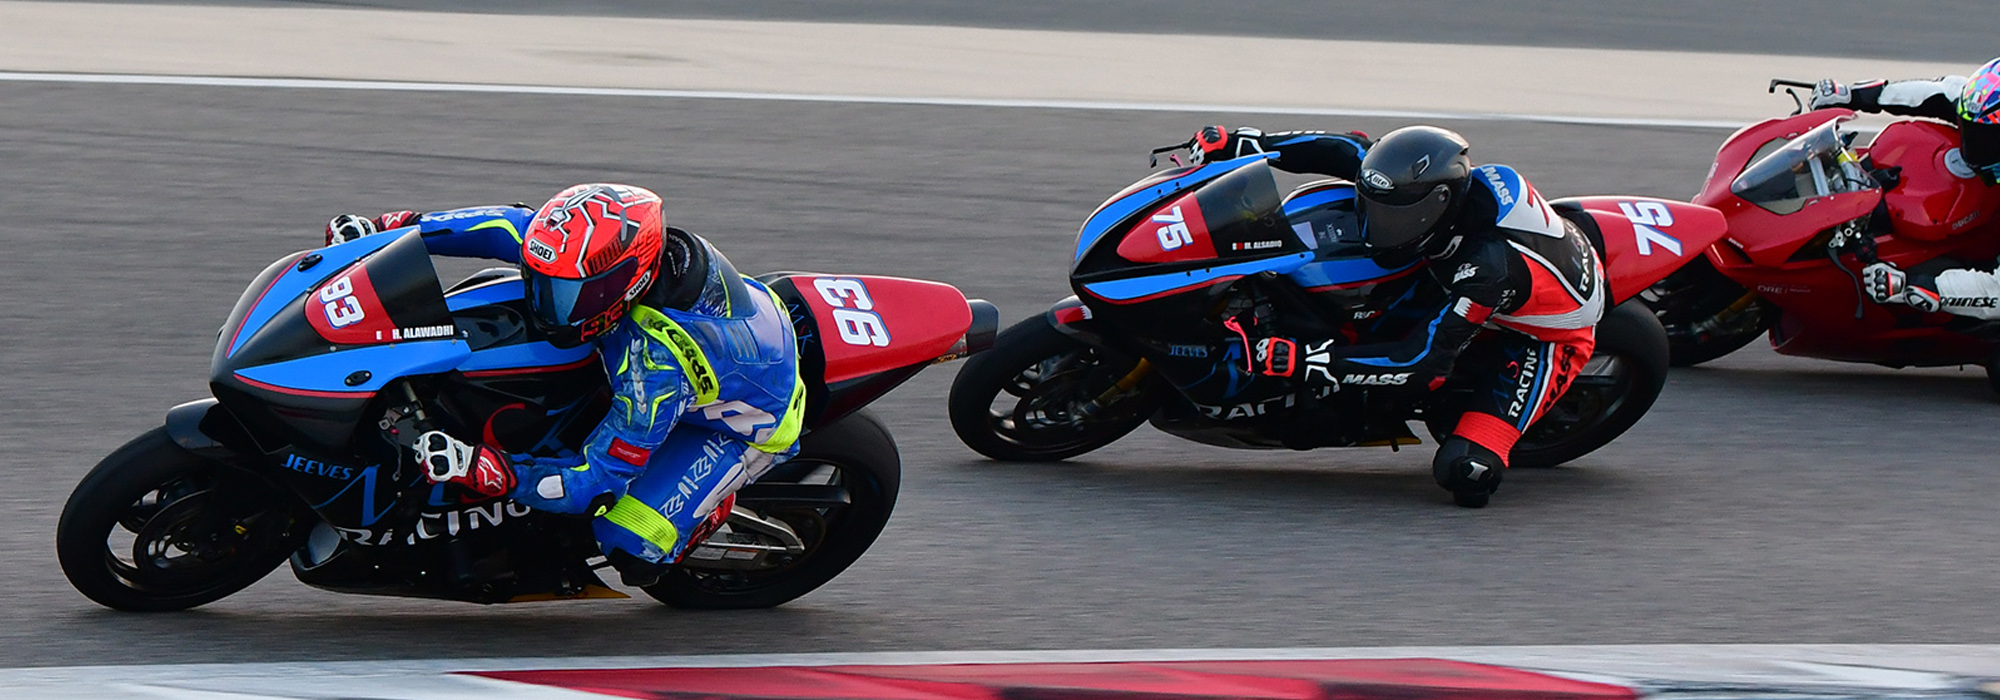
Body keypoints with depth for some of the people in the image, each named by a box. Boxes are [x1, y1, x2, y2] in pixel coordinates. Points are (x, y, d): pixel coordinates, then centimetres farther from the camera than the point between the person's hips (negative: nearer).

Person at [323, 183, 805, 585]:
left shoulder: (658, 362, -44)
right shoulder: (611, 239, -26)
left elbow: (597, 481, -36)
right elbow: (513, 226, -10)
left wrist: (482, 471, -46)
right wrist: (386, 230, -12)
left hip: (742, 423, -8)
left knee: (628, 549, -22)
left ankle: (713, 507, 6)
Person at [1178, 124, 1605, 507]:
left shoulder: (1489, 265, -43)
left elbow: (1422, 364, -44)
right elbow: (1350, 151, -7)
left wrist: (1300, 361, -49)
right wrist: (1243, 143, -14)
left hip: (1544, 339, -7)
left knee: (1462, 473, -24)